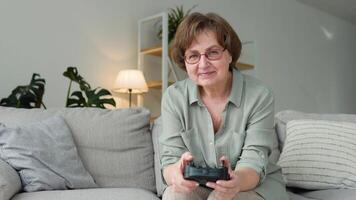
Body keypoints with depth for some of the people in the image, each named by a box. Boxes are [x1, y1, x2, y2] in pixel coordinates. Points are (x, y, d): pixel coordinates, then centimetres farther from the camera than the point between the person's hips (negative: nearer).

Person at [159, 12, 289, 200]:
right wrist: (176, 175, -38)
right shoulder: (173, 97, -9)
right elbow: (170, 159, -13)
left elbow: (253, 161, -19)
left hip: (256, 185, -1)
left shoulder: (259, 95, -15)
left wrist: (238, 180, -43)